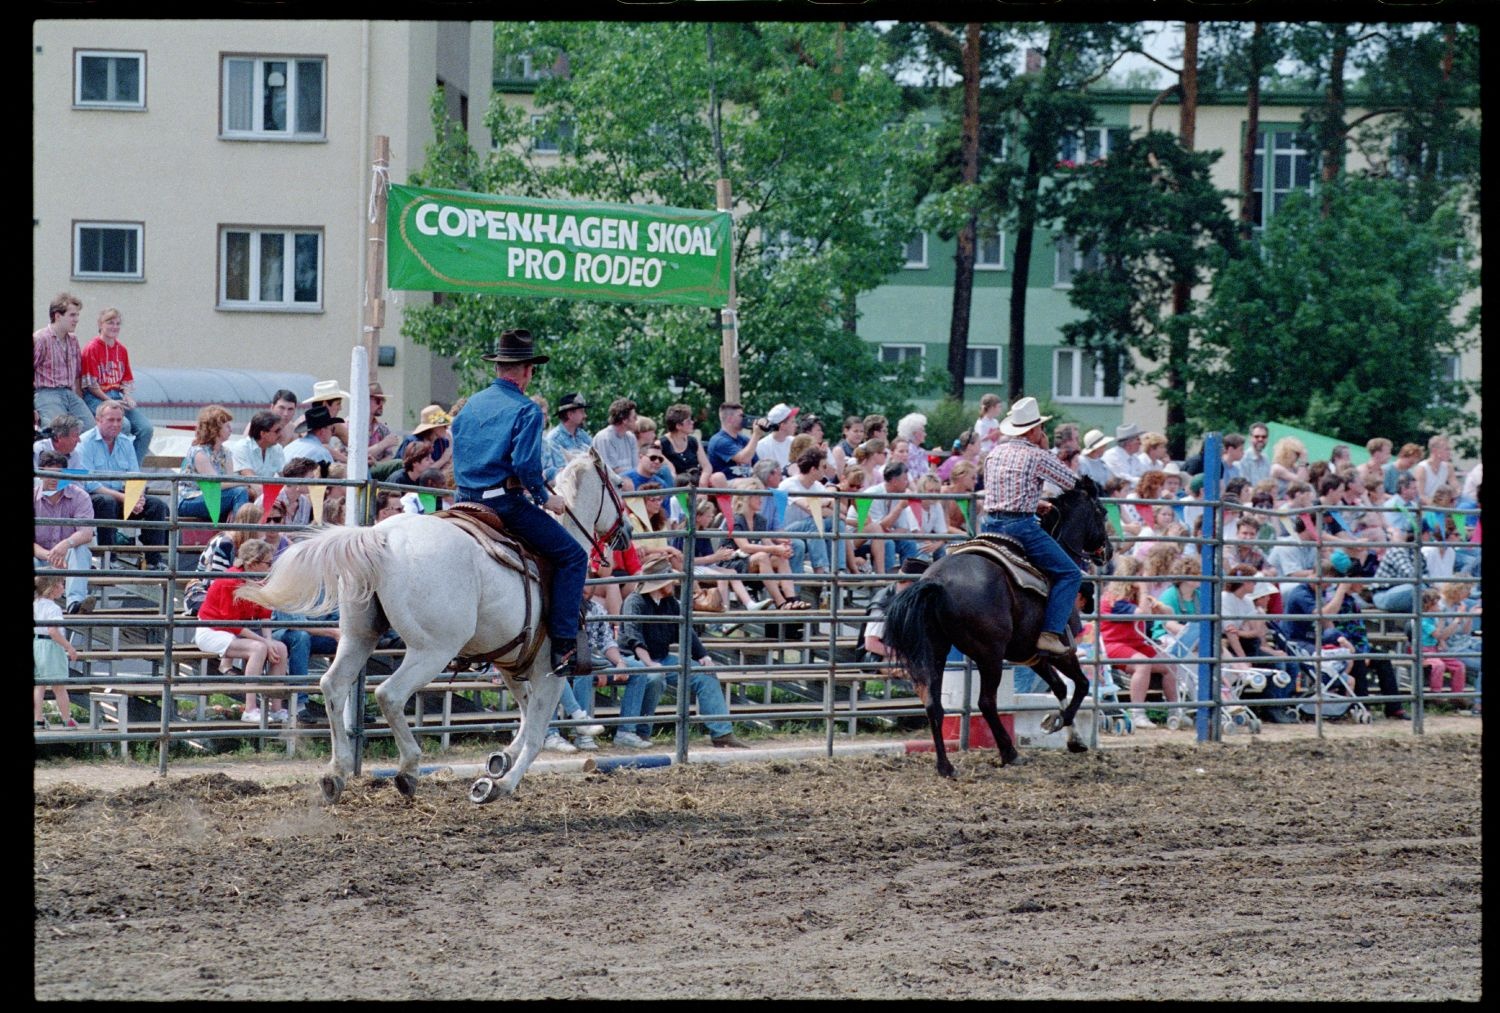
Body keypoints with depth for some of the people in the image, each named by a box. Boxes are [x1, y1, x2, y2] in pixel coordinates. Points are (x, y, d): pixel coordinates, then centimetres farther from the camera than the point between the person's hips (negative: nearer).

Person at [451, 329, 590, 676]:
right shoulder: (525, 410, -7)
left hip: (467, 502, 8)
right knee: (573, 556, -2)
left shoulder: (470, 406, 15)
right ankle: (563, 646, -13)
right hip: (506, 501, -8)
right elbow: (526, 465, -19)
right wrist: (545, 499, -5)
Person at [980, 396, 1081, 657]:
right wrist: (1047, 451, 10)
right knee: (1070, 574, -3)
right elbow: (1071, 482, 3)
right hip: (1021, 525, -7)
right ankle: (1051, 633, -16)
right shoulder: (1037, 456, -6)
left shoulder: (994, 453, 14)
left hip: (989, 525, 7)